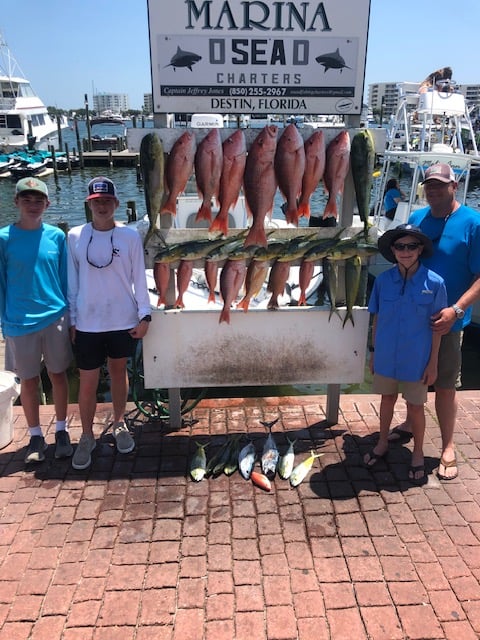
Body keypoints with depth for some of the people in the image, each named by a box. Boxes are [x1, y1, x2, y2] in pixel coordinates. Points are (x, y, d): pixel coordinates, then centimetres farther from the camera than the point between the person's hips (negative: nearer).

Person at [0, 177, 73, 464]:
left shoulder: (57, 236, 1)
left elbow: (65, 278, 6)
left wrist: (70, 316, 6)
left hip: (56, 318, 1)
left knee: (58, 374, 11)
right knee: (29, 380, 10)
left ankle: (62, 430, 28)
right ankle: (36, 436, 25)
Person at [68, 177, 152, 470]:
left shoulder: (130, 236, -4)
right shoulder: (75, 236, -1)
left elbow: (139, 277, -1)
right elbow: (72, 280, 3)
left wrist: (144, 314, -5)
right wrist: (72, 319, 2)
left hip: (124, 321, 0)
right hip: (88, 323, 0)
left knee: (119, 371, 16)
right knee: (88, 380, 4)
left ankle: (120, 424, 34)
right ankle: (87, 436, 21)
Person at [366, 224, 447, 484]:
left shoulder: (434, 283, -13)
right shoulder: (383, 280, -6)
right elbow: (376, 318, 3)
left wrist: (433, 362, -6)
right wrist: (374, 352, 6)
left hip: (417, 359, -2)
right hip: (386, 355, 2)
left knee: (415, 406, 12)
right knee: (387, 398, 19)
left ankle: (418, 455, 32)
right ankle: (382, 443, 40)